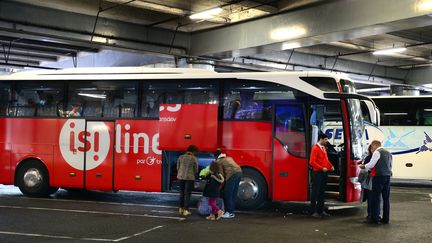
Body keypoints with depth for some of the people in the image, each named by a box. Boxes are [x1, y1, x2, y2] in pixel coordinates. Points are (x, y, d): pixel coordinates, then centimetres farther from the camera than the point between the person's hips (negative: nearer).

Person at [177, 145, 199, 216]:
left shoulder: (181, 157, -1)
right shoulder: (194, 159, -9)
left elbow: (178, 167, 5)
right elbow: (196, 170, -2)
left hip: (181, 176, 4)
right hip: (190, 177, -4)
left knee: (182, 193, 17)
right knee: (187, 194, 3)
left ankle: (181, 208, 23)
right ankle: (186, 210, 2)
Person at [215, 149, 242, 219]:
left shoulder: (219, 161, 9)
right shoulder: (228, 158, 31)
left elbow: (221, 173, 3)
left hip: (232, 174, -8)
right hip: (239, 172, 8)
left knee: (228, 194, -1)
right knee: (233, 194, 14)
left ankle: (230, 213, -3)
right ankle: (231, 211, 19)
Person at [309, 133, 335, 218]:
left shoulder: (324, 148, 13)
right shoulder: (315, 148, -12)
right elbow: (312, 162, -18)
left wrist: (331, 166, 5)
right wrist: (322, 168, -21)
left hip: (324, 173, 8)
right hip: (318, 173, -8)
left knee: (322, 192, 13)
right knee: (315, 192, -3)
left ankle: (320, 210, 20)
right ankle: (313, 211, 2)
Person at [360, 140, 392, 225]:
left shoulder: (377, 152, -6)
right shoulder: (389, 153, 20)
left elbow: (371, 164, -10)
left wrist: (363, 166, 9)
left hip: (379, 176, -8)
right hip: (387, 176, 8)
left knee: (375, 198, -4)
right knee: (386, 198, 10)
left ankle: (374, 218, -4)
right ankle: (386, 219, 12)